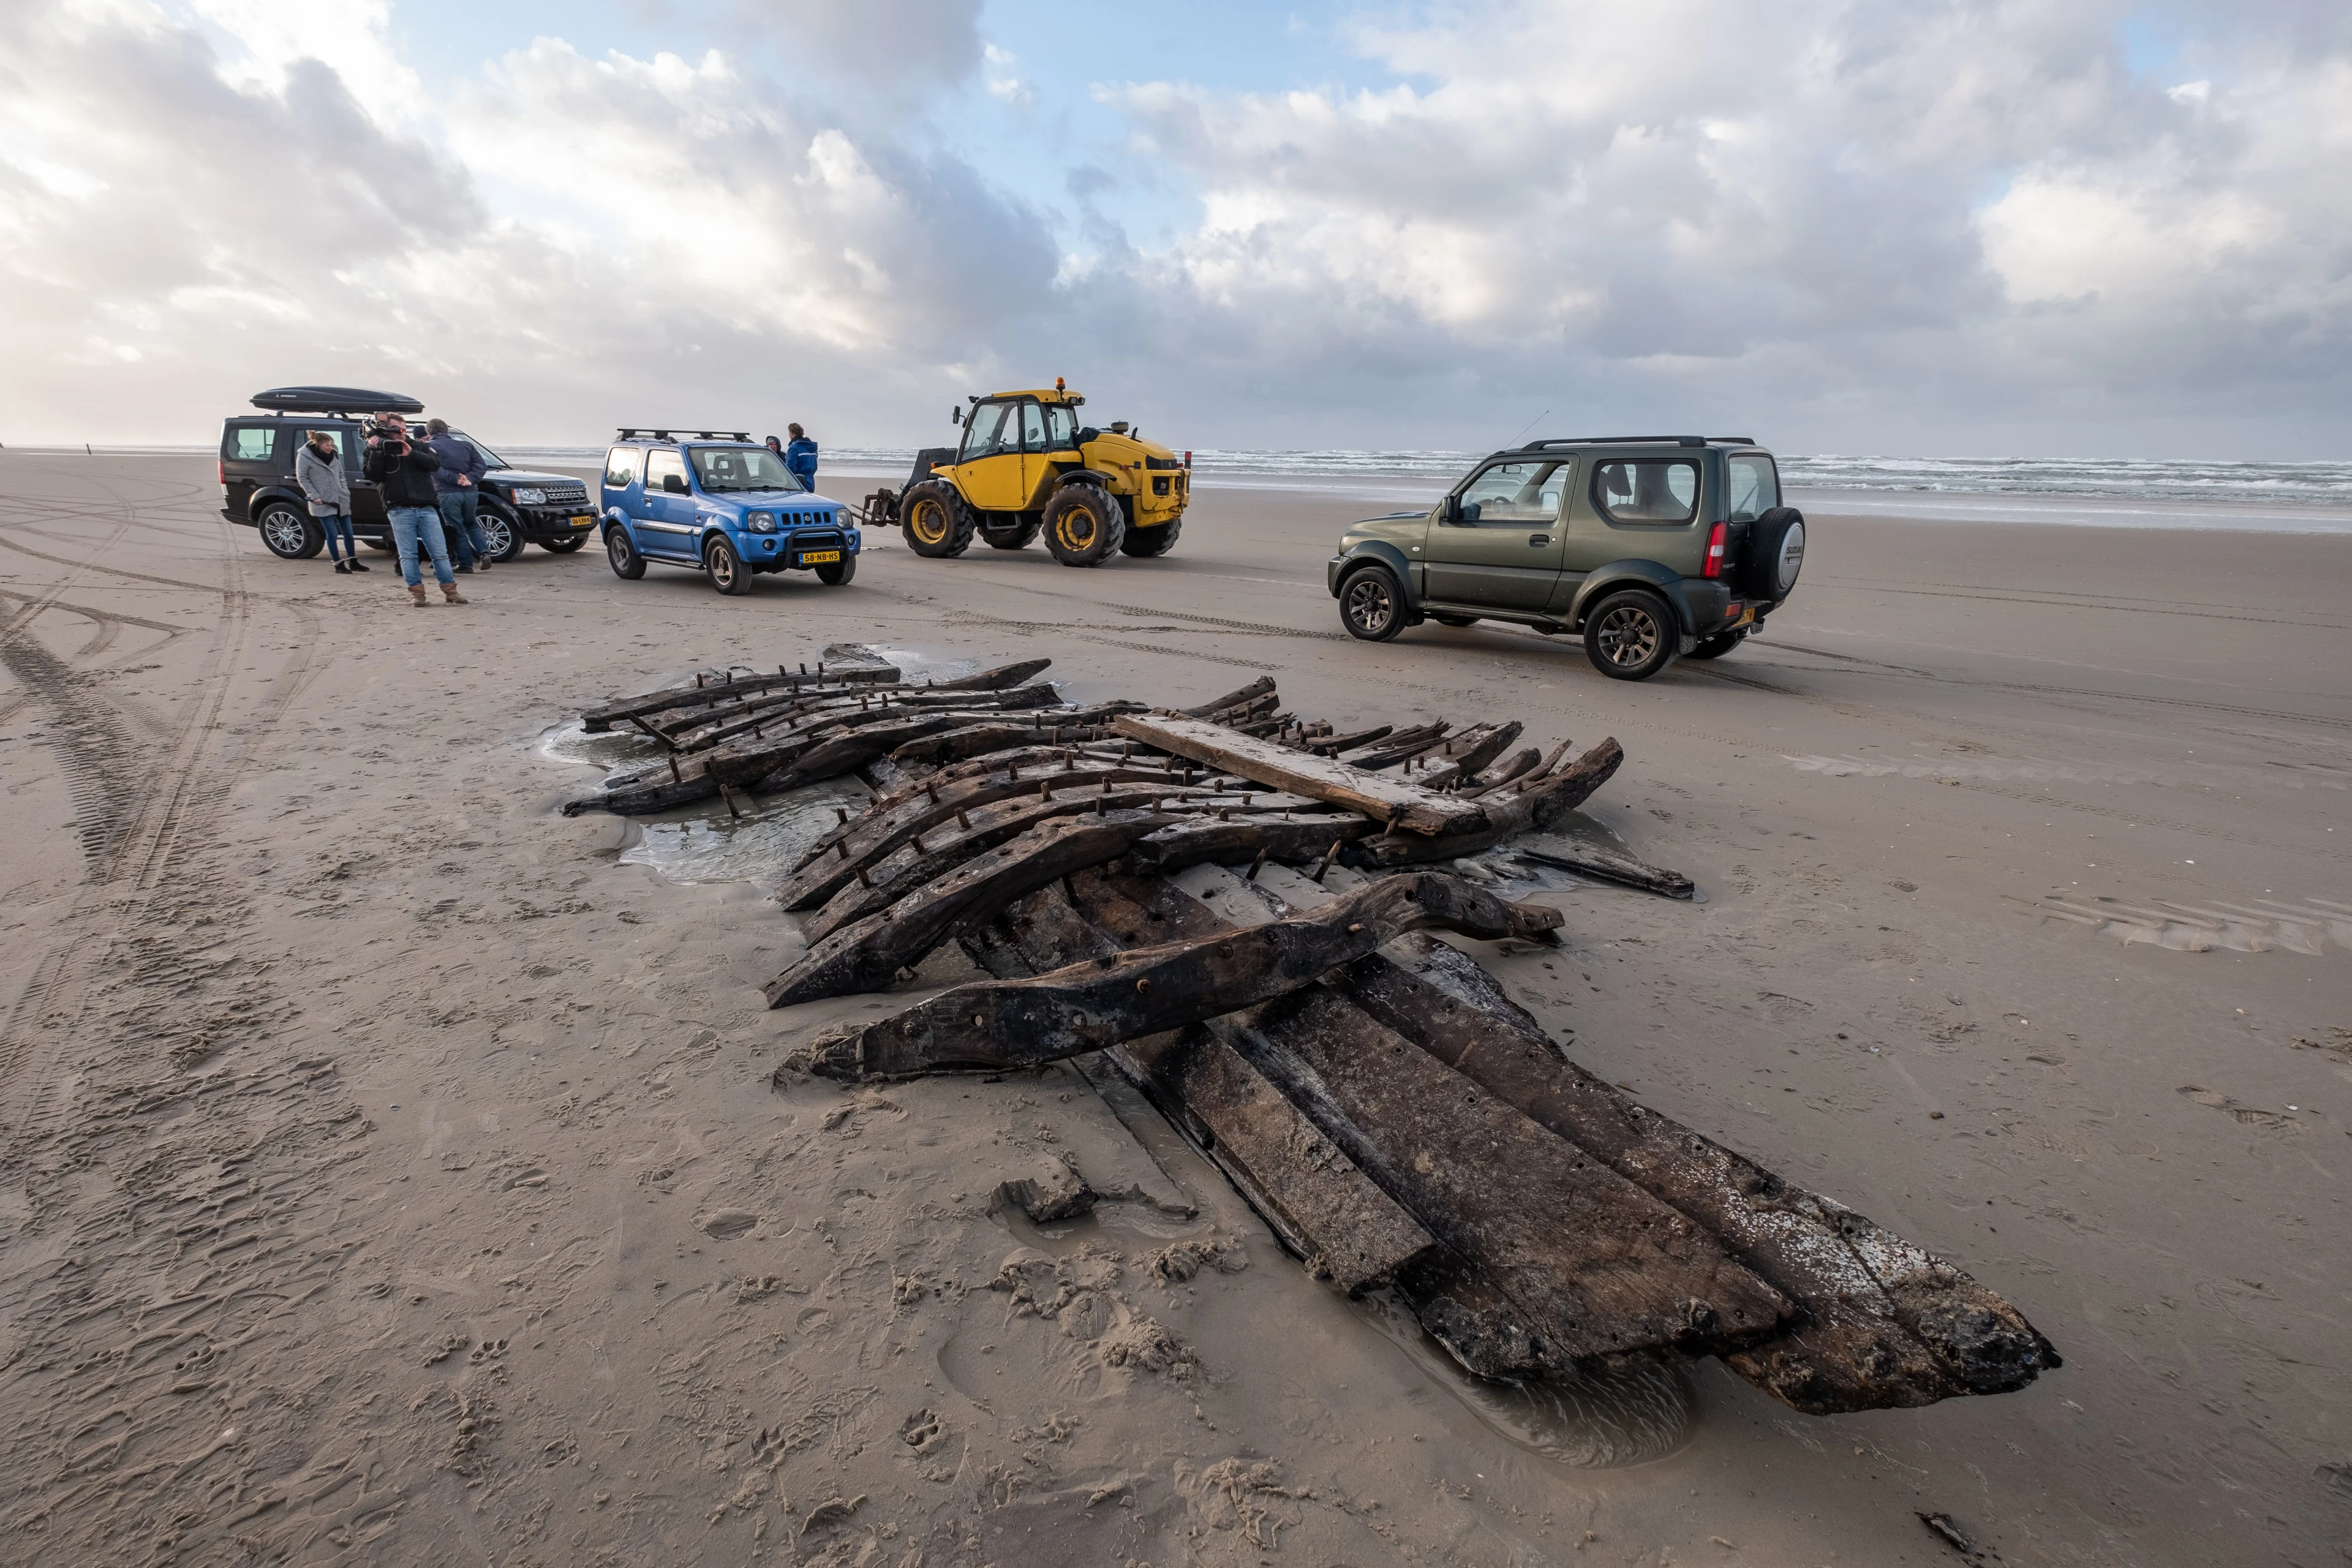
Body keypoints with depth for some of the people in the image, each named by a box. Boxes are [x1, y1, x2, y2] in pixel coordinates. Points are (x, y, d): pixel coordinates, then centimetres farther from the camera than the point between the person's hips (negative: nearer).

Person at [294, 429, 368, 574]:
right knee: (332, 534, -4)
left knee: (348, 532, 8)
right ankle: (339, 564, 2)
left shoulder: (334, 455, 9)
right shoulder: (305, 456, -6)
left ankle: (353, 562, 18)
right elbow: (302, 478, -6)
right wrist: (315, 496, -13)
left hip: (341, 500, 5)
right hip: (323, 502, -5)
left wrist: (346, 492, 4)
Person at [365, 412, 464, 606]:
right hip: (400, 511, -1)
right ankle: (417, 592, 3)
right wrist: (376, 451, -17)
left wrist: (412, 454, -18)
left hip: (426, 508, 1)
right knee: (408, 555, -1)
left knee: (440, 552, 1)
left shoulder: (416, 446, 12)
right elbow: (373, 476, -6)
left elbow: (435, 463, -4)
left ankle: (450, 590, 6)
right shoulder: (377, 449, 7)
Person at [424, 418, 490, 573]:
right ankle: (484, 553, -1)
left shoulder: (429, 446, 5)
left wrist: (455, 479, -15)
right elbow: (481, 465, 5)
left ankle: (466, 564, 3)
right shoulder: (465, 444, 17)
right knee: (472, 525, 20)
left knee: (457, 530, 4)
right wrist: (470, 479, -7)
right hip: (470, 492, 4)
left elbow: (435, 468, -12)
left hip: (448, 493, -4)